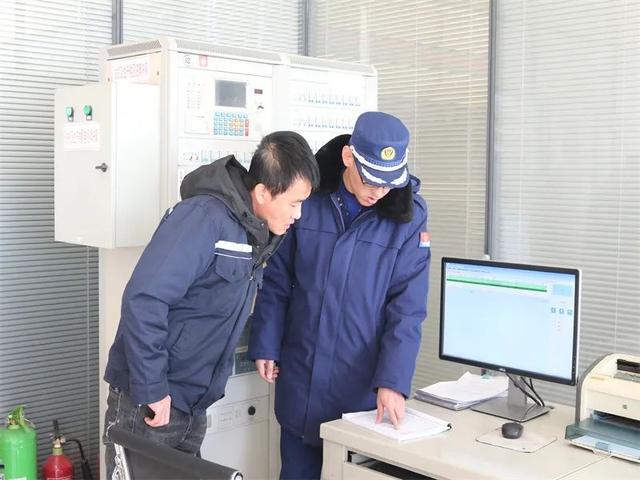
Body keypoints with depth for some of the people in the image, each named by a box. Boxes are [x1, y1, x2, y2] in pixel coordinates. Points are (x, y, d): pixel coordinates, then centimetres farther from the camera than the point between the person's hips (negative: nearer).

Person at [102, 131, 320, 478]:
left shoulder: (256, 230, 6)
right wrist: (152, 389, -24)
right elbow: (144, 301, -26)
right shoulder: (205, 218, -21)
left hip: (194, 404, 8)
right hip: (150, 400, -8)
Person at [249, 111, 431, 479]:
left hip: (363, 380, -1)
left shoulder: (408, 214, -10)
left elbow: (407, 307, -12)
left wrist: (393, 380, -19)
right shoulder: (307, 198, -6)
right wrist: (266, 345, 3)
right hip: (300, 373, 2)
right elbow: (277, 281, 3)